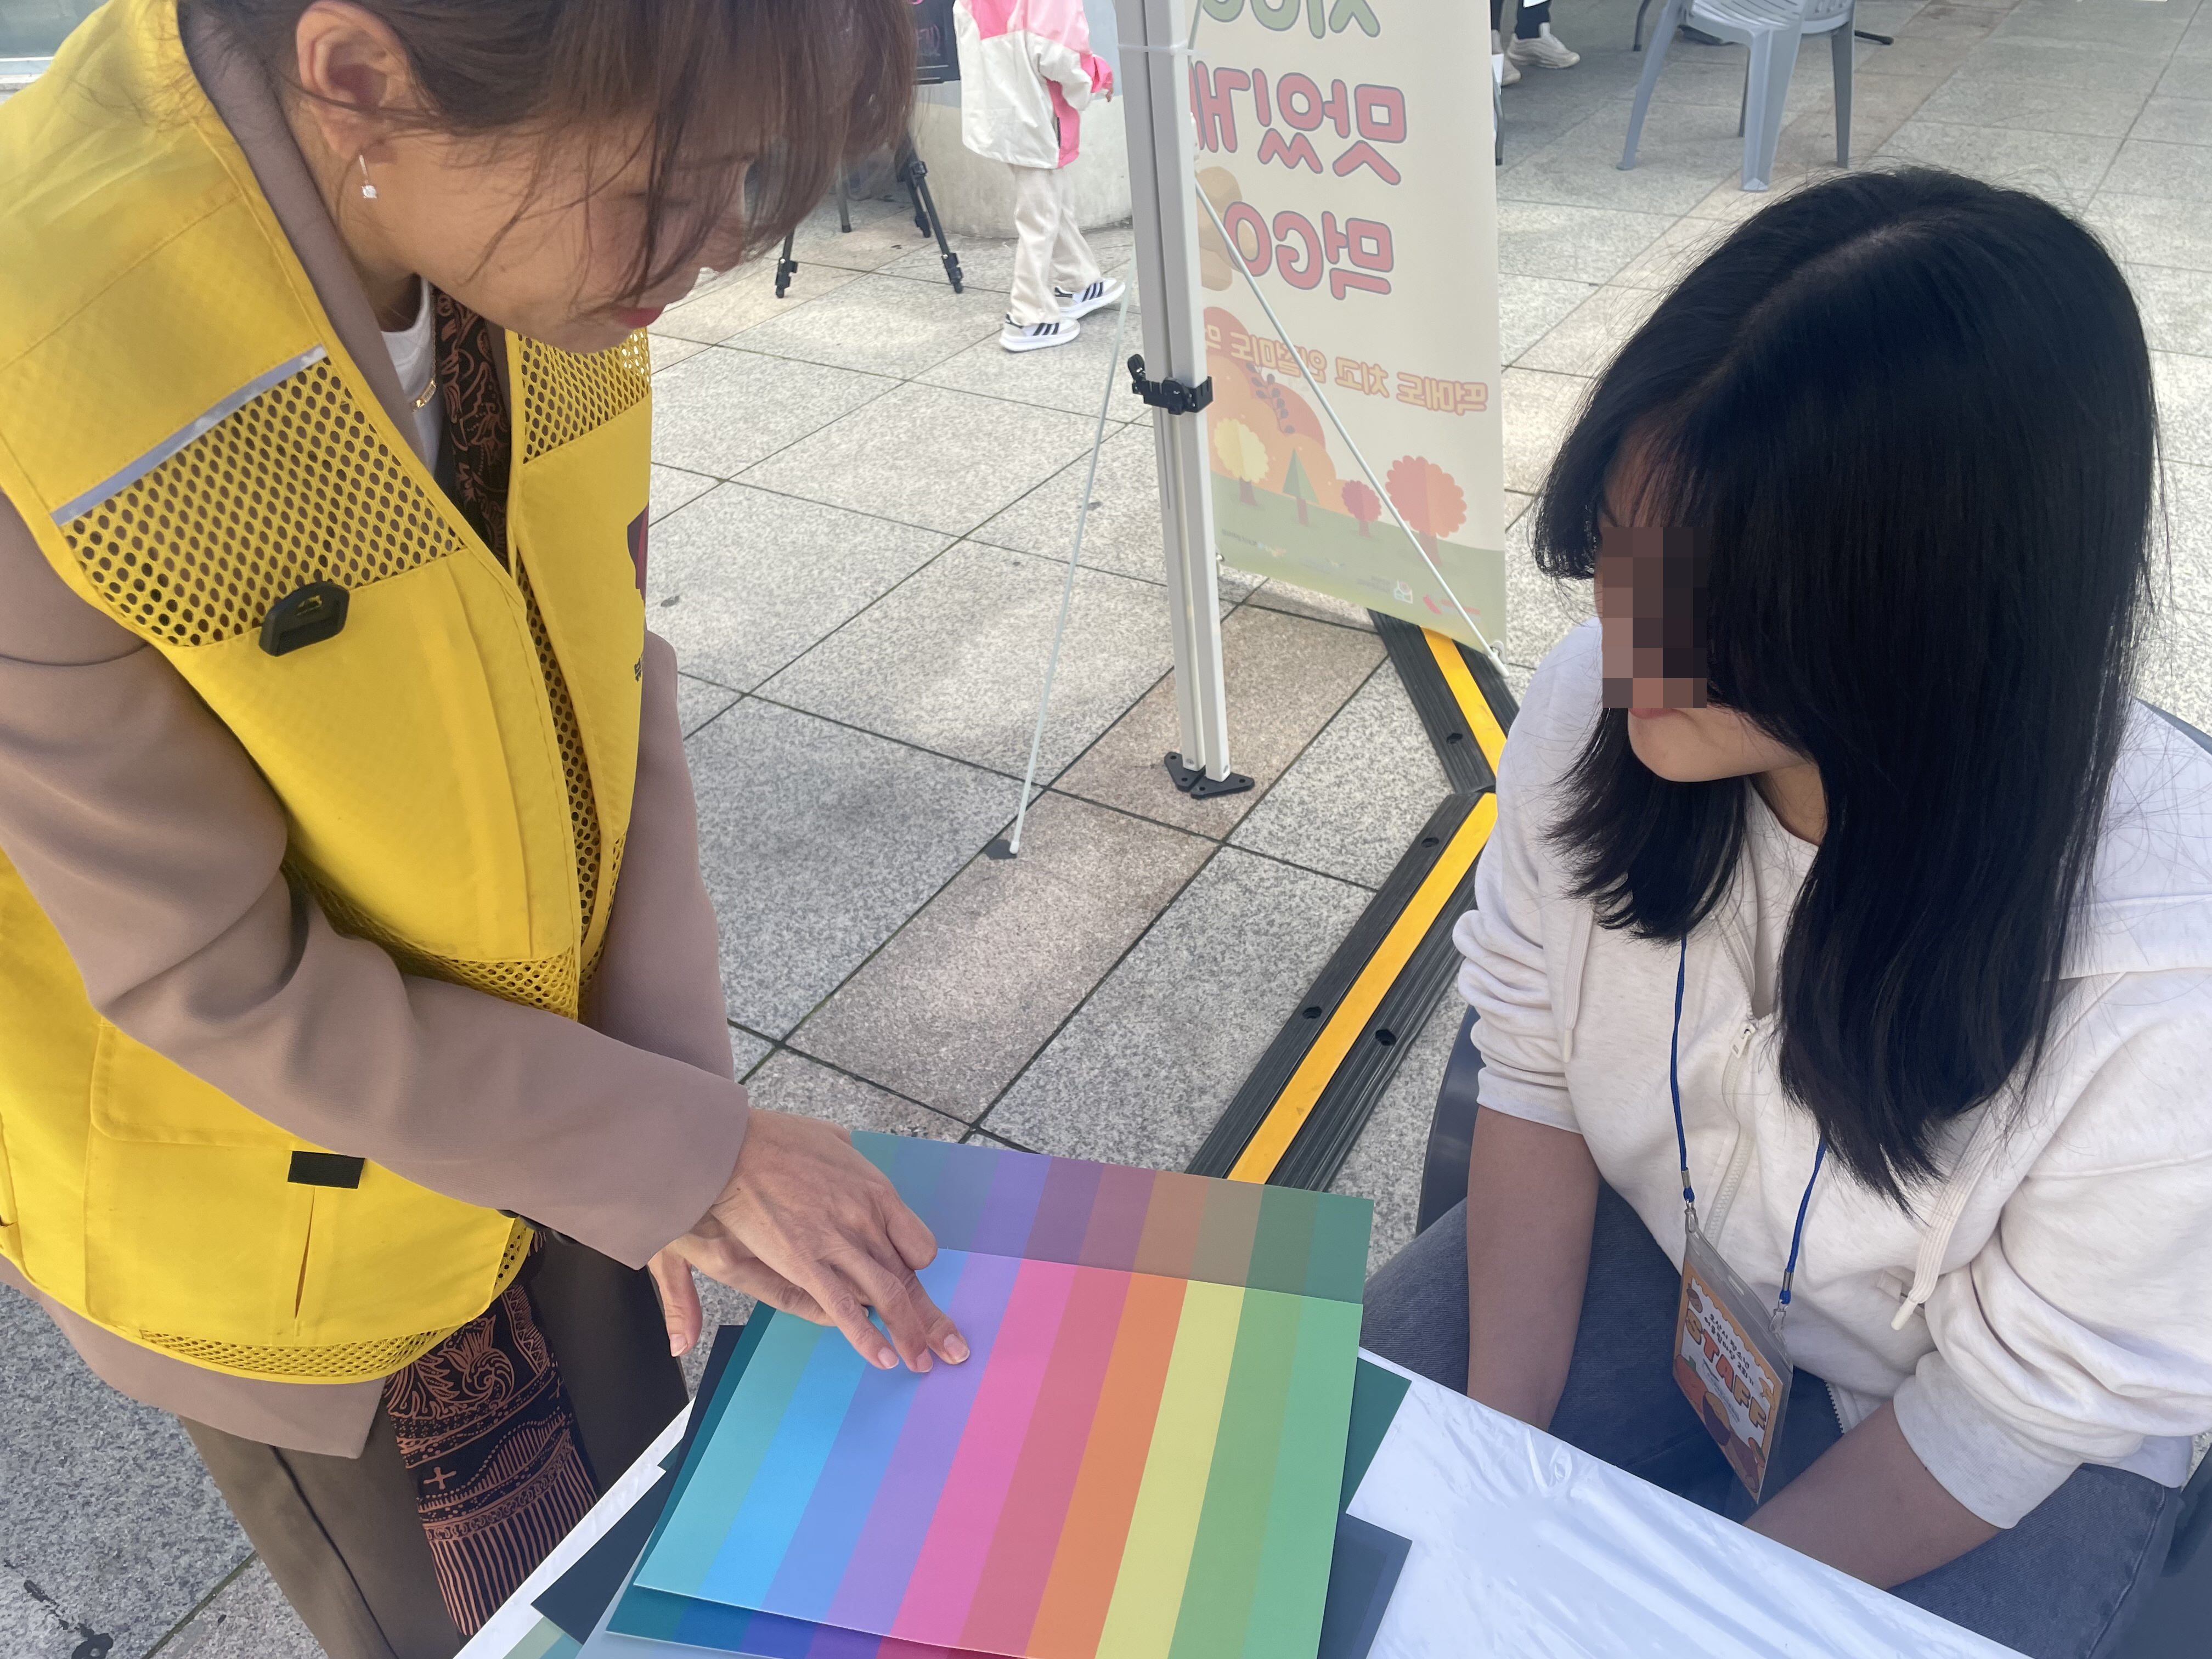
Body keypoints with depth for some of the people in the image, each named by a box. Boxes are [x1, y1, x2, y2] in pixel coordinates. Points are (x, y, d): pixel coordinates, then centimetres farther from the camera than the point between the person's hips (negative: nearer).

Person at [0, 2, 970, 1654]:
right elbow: (220, 988, -25)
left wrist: (673, 1094, -14)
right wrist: (686, 1154, -20)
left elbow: (610, 678, -9)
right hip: (284, 1235, -4)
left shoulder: (511, 217, -17)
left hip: (535, 1108, 5)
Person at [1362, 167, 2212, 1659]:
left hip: (1972, 1436, -2)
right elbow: (1533, 1073, -10)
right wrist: (1499, 1450, -13)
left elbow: (2009, 1413, -20)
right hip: (1648, 1252, 3)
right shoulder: (1598, 712, -25)